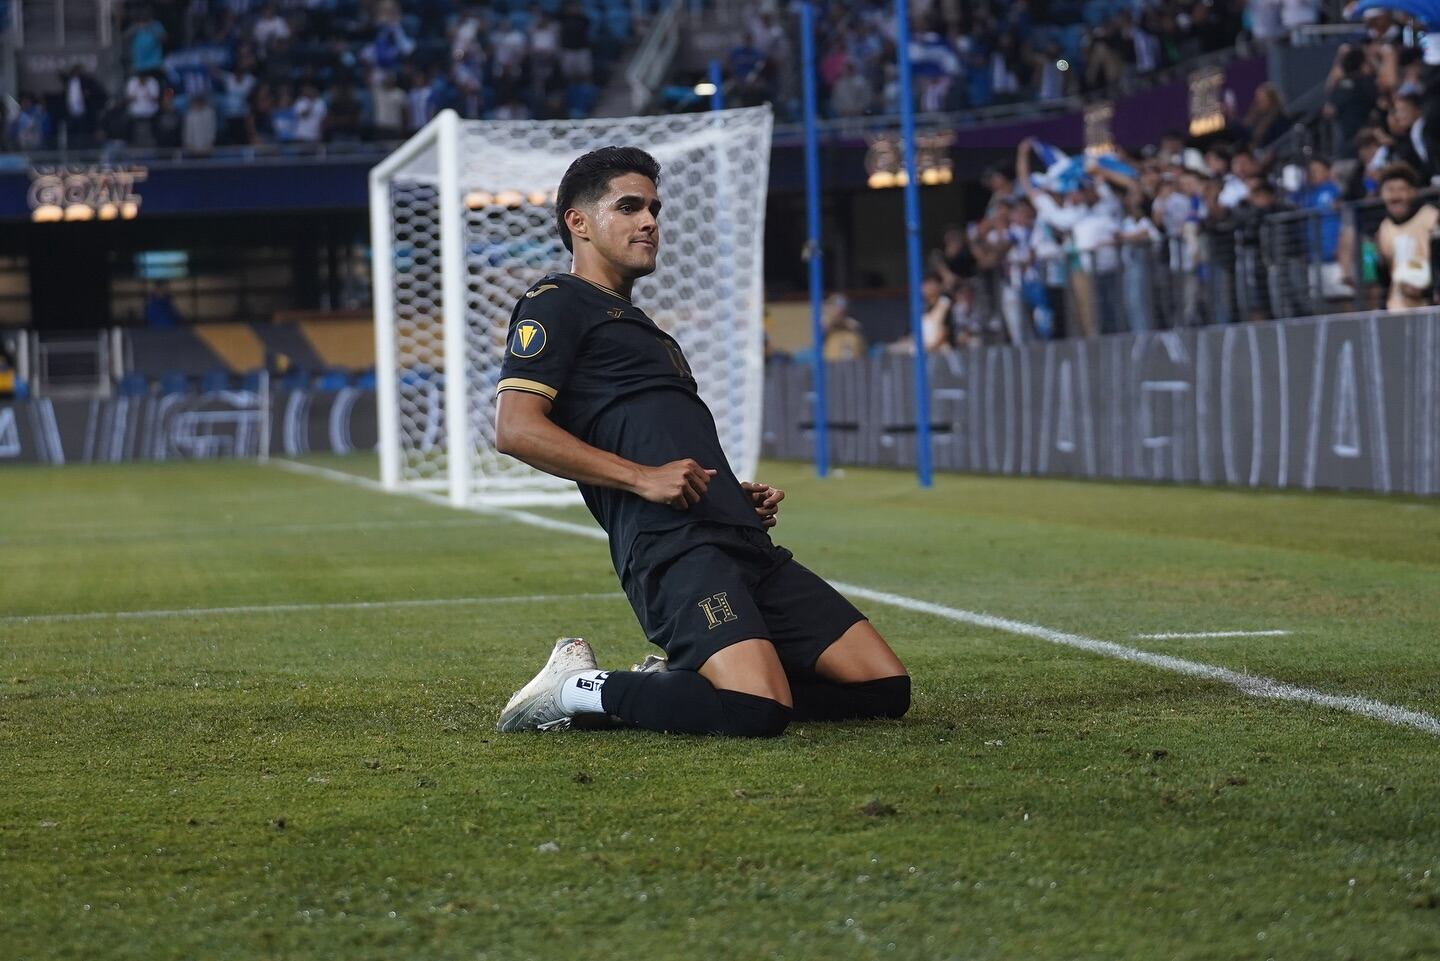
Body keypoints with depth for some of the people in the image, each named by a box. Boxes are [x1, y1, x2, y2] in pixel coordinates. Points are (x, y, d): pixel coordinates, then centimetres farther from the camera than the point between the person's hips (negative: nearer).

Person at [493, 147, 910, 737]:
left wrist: (740, 497, 16)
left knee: (885, 687, -2)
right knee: (760, 711, -29)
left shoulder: (637, 324, 34)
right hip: (672, 547, -9)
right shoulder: (558, 303, 6)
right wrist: (641, 477, -15)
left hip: (743, 544, 9)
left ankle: (678, 684, 7)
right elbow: (516, 429, -10)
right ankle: (583, 690, -7)